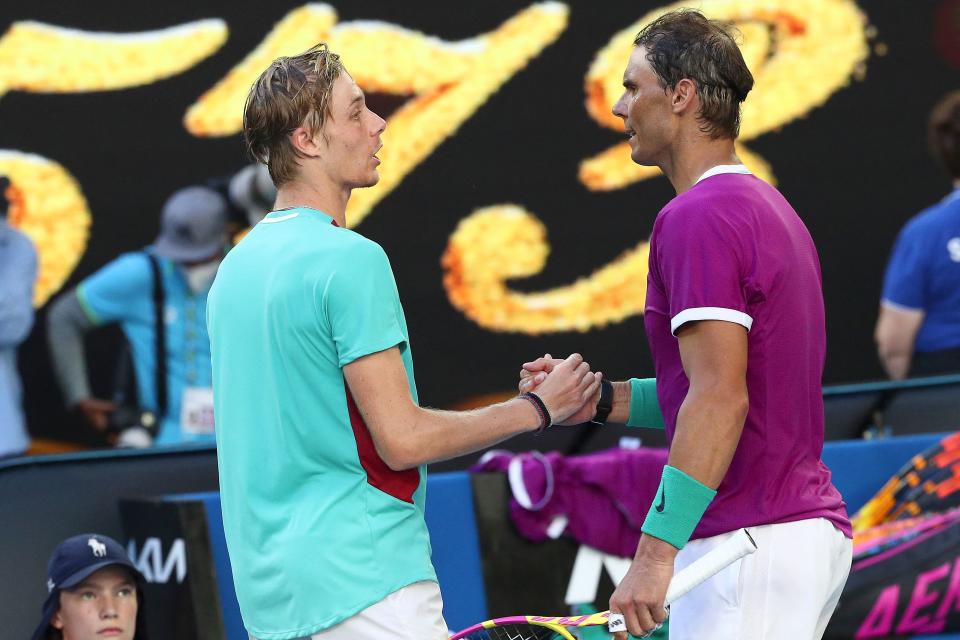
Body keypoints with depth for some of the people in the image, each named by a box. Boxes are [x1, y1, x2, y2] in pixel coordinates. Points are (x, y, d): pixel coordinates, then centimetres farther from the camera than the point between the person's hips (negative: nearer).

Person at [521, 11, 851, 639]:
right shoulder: (770, 209, 18)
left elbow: (721, 399, -22)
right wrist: (603, 400, 16)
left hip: (750, 546, -10)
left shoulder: (697, 217, -13)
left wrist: (656, 551, -24)